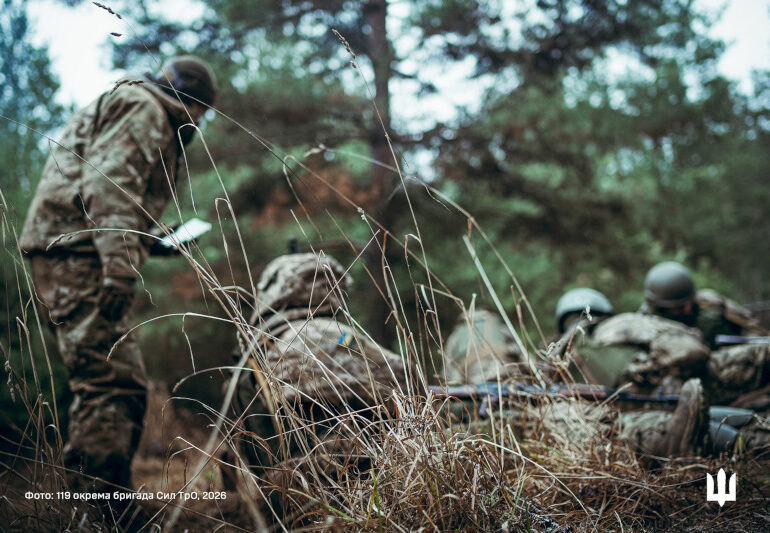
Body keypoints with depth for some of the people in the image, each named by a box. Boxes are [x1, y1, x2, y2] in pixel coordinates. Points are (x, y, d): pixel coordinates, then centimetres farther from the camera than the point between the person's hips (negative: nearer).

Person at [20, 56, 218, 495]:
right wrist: (120, 268, -28)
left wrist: (152, 244, 26)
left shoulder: (143, 114, 31)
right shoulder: (145, 109, -2)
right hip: (77, 250, -11)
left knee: (106, 383, 13)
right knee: (115, 382, -17)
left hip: (70, 253, 11)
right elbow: (109, 184, -19)